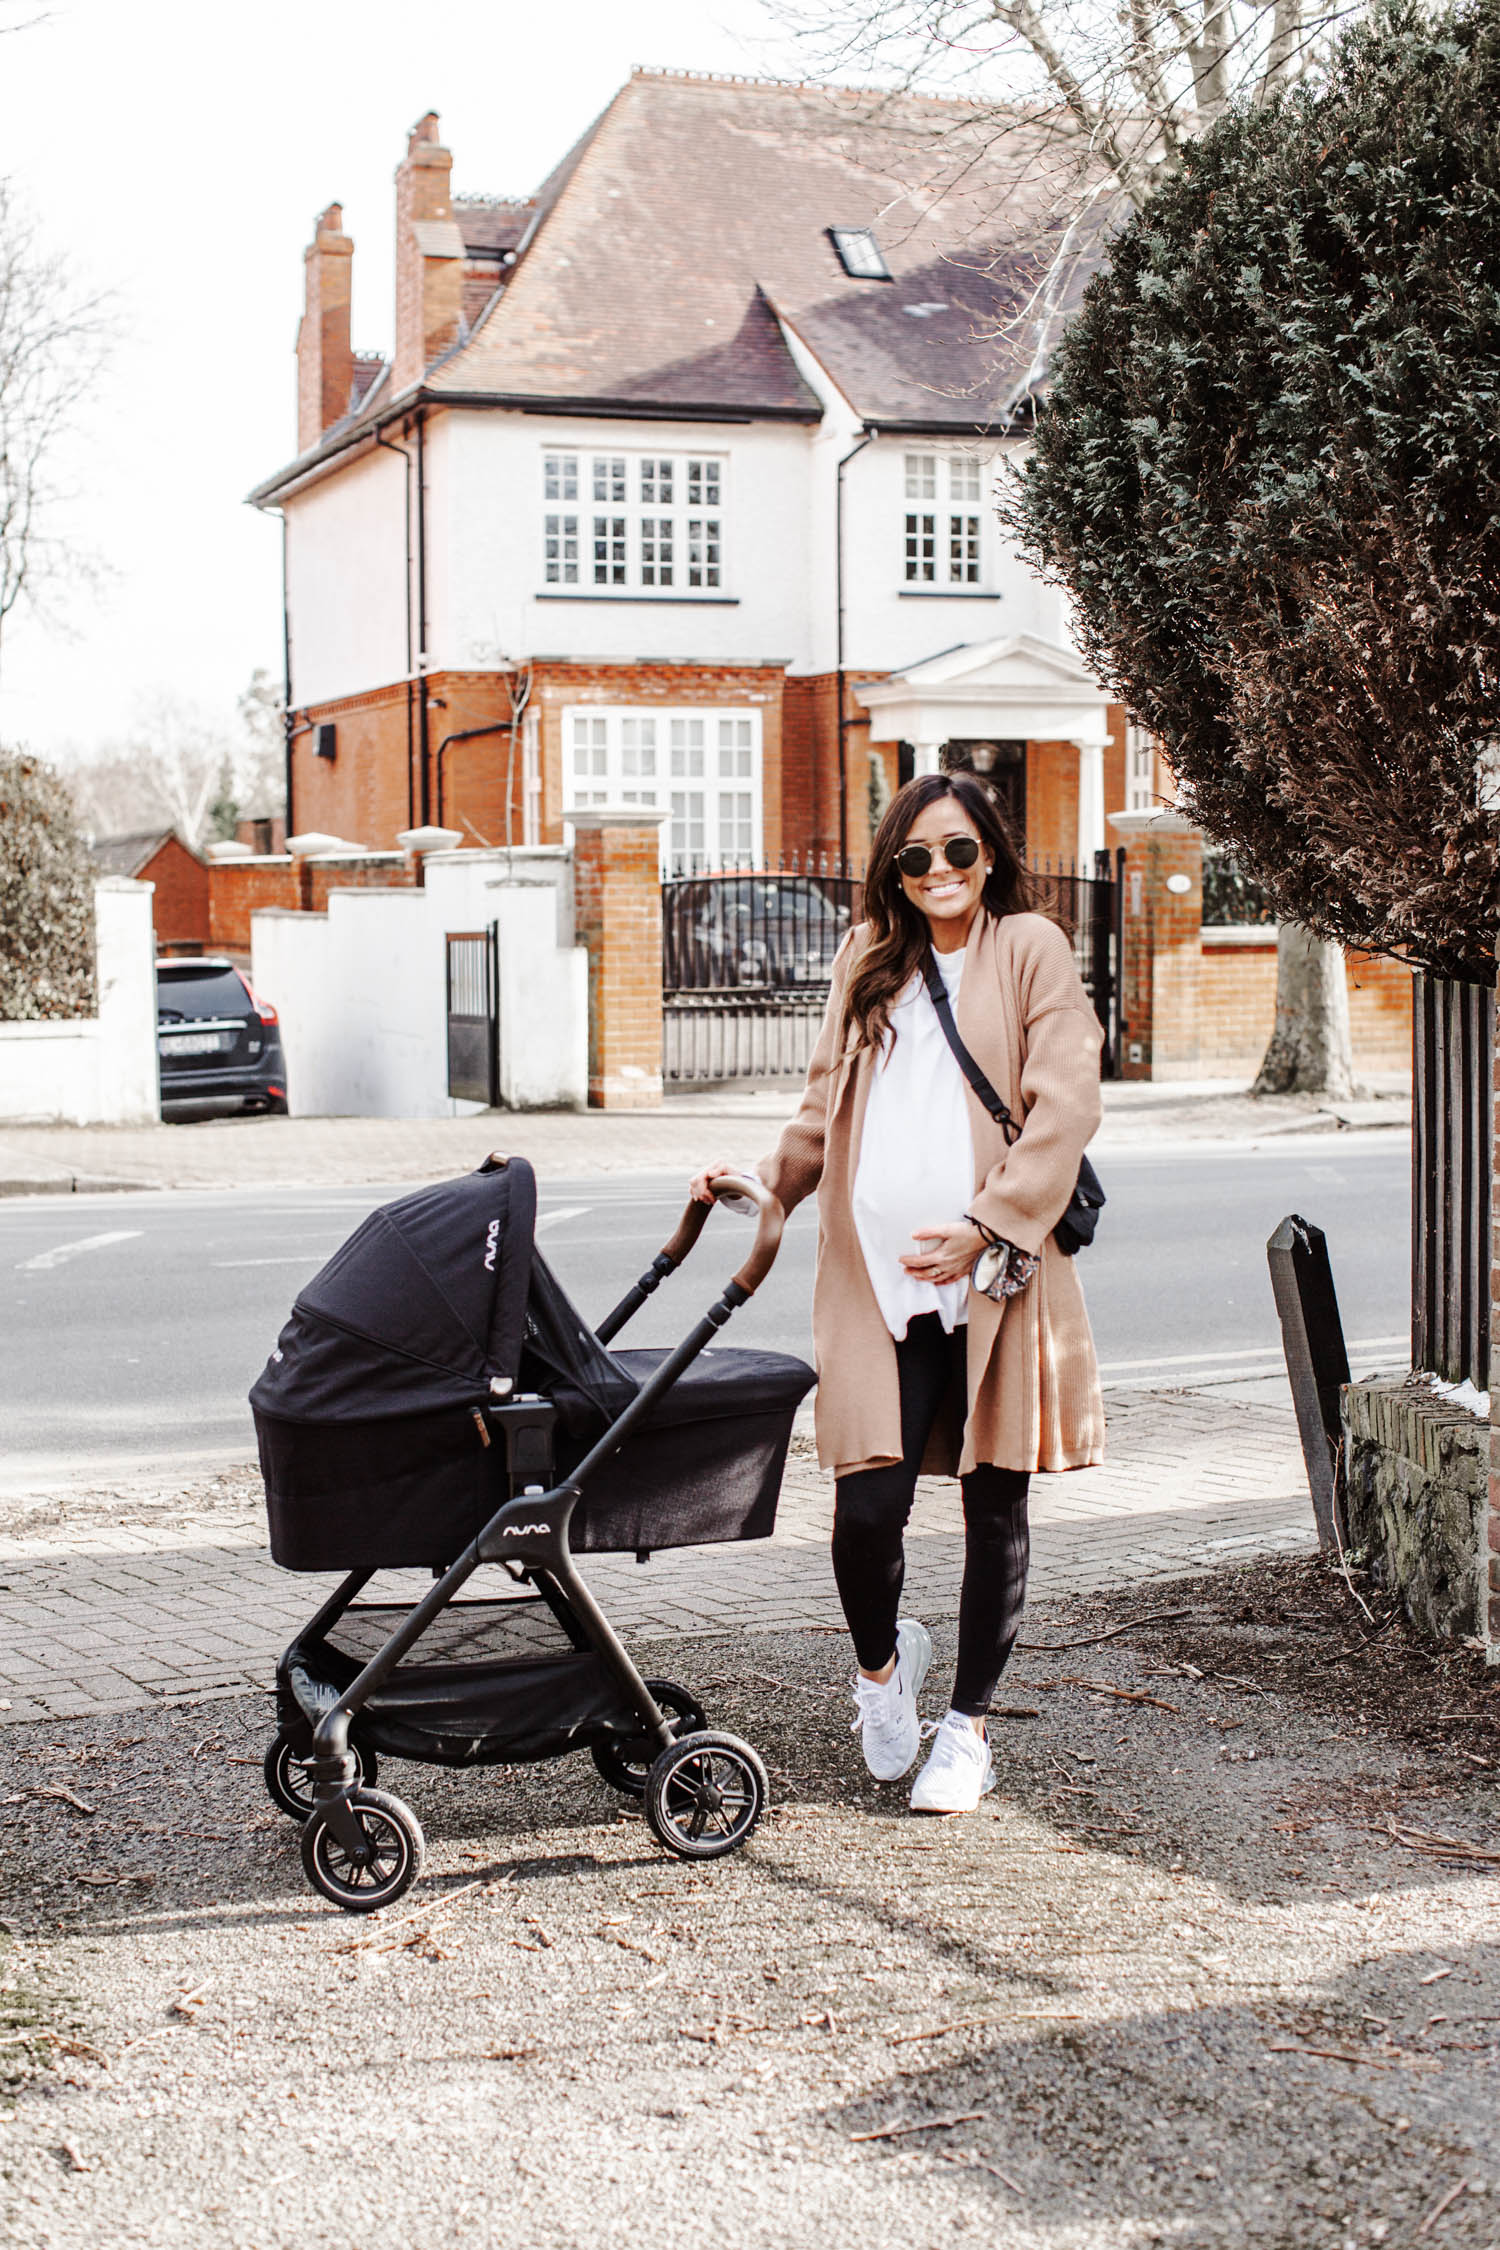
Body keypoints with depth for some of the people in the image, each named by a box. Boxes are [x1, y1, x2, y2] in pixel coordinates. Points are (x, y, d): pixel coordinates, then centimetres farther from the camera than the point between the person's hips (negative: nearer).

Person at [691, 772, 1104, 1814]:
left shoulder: (1031, 949, 4)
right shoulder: (869, 959, 17)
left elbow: (1065, 1107, -6)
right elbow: (827, 1106, 25)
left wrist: (989, 1224, -15)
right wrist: (764, 1180, 9)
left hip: (994, 1274, -2)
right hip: (877, 1278, 2)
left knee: (994, 1503, 6)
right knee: (868, 1504, -8)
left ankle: (968, 1727, 21)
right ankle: (883, 1661, 23)